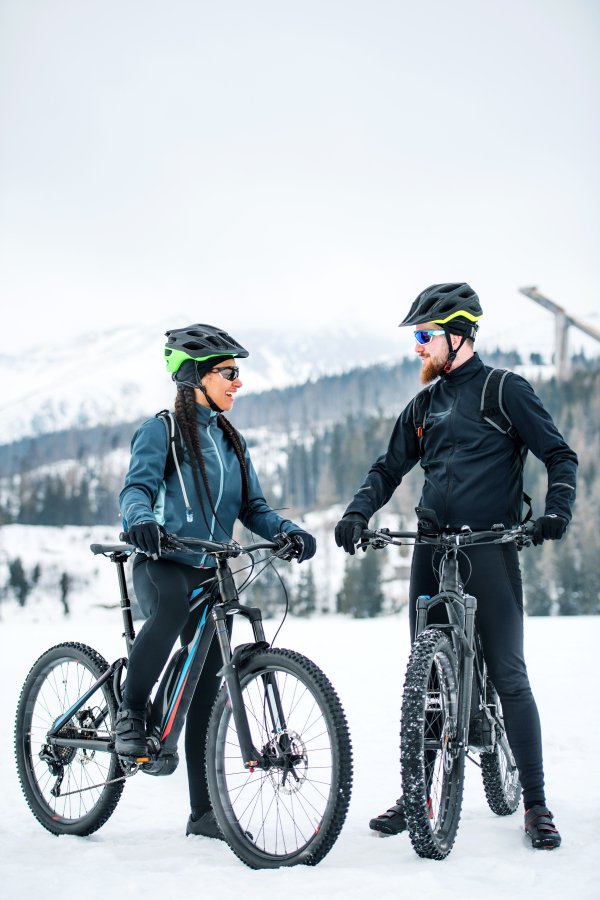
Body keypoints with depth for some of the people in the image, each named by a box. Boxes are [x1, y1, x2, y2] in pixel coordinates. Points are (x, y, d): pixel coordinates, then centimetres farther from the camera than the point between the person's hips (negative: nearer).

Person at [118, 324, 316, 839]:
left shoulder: (232, 442, 17)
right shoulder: (161, 430, -2)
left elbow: (252, 507, 13)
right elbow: (136, 487, -14)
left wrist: (288, 531, -7)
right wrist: (141, 519, -38)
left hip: (212, 574, 6)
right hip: (162, 565, -6)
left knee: (207, 689, 3)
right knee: (172, 609, -40)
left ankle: (204, 811, 10)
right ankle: (132, 708, -15)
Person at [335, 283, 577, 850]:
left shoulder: (506, 390, -1)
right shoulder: (425, 405, 15)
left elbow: (560, 456, -2)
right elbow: (389, 469, 17)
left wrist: (556, 511, -19)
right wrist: (357, 513, -1)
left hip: (489, 550, -5)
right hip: (431, 552, 5)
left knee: (508, 675, -5)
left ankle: (535, 803, 4)